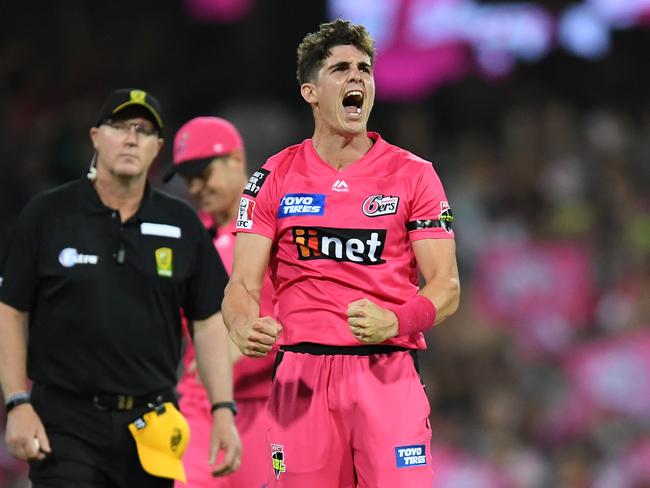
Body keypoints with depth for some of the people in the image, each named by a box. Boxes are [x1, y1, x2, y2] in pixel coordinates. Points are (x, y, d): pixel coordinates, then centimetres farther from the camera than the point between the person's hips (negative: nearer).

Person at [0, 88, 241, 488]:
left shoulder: (182, 225, 9)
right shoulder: (48, 215, 2)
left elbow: (208, 321, 11)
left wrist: (224, 411, 2)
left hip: (150, 425, 3)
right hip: (66, 421, -3)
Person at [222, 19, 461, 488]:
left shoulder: (413, 175, 6)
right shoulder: (275, 178, 8)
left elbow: (446, 286, 1)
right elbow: (243, 283, 4)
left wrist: (393, 322, -20)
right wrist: (245, 328, -19)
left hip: (389, 372, -1)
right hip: (302, 373, 1)